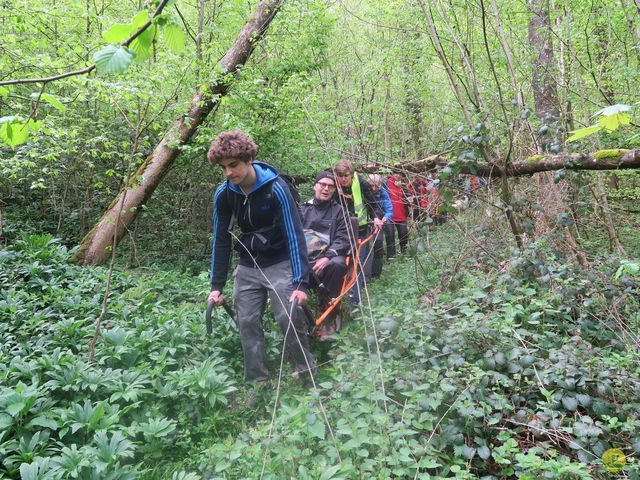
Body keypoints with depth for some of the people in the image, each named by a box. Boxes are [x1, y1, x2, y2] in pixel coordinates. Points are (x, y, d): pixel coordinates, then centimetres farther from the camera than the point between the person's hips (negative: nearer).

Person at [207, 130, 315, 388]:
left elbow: (294, 235, -21)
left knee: (289, 317, -12)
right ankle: (256, 382, 15)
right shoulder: (223, 194, -8)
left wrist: (301, 282, -25)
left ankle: (307, 372, 10)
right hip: (247, 266, 4)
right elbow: (221, 240, 0)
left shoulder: (275, 188, -21)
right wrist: (216, 285, -1)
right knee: (247, 323, 1)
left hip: (279, 263, -4)